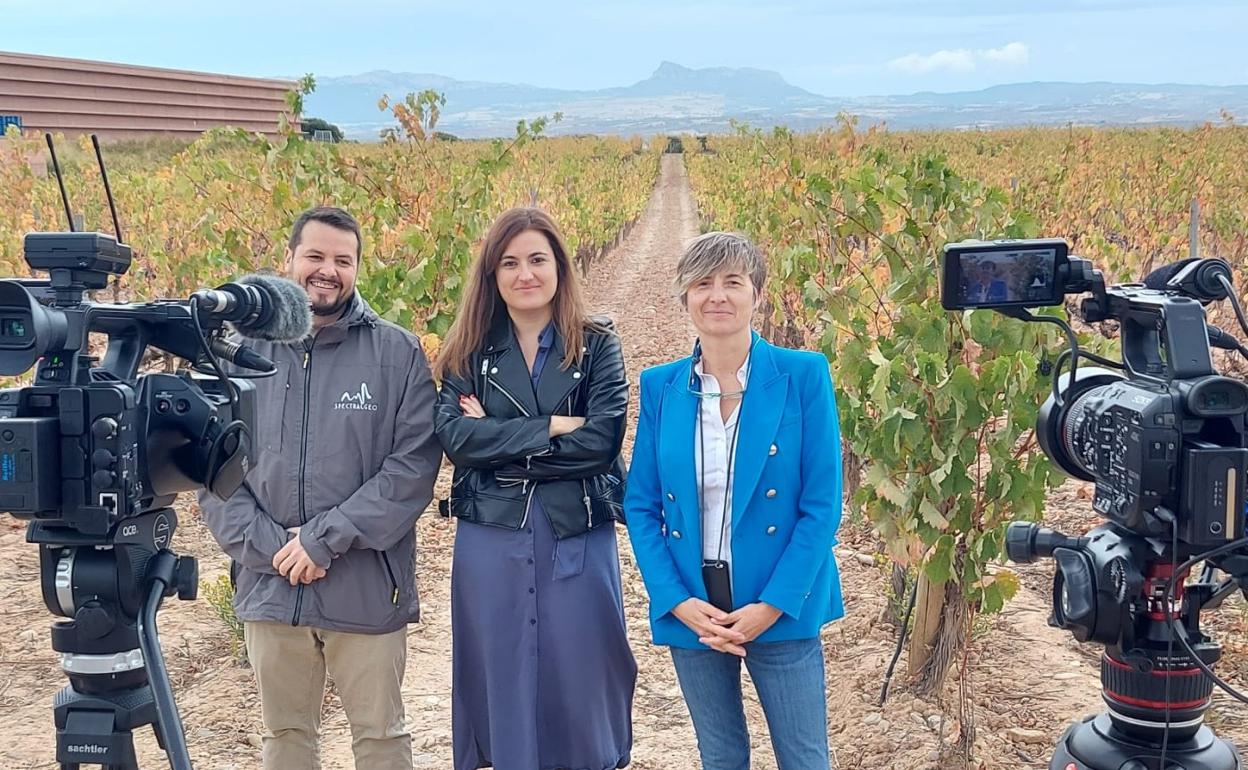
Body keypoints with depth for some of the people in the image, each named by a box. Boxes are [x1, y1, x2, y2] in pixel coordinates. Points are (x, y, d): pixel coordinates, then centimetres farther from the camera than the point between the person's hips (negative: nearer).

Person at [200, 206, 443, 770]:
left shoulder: (397, 352, -4)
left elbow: (414, 463, -11)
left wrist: (325, 540, -16)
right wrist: (266, 545, -11)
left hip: (366, 589, -2)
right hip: (268, 586, 3)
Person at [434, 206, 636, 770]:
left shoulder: (597, 345, 1)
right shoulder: (469, 351, 5)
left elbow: (602, 440, -12)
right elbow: (455, 438, -9)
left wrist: (498, 439, -11)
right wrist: (550, 426, -15)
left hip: (578, 542, -1)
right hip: (490, 544, 2)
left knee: (579, 685, 7)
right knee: (502, 684, 11)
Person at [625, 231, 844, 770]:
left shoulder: (803, 376, -7)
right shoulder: (660, 386, 1)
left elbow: (822, 504, -8)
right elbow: (641, 506, 4)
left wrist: (771, 605, -14)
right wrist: (677, 601, -9)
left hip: (781, 609, -2)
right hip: (690, 610, 3)